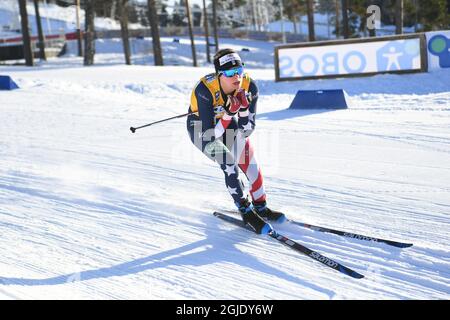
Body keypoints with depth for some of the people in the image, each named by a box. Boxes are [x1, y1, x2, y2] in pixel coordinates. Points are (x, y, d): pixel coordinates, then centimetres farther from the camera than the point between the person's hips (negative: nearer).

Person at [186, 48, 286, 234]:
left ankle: (261, 207, 15)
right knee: (228, 162, -23)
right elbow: (209, 135, -35)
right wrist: (229, 113, -44)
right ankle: (246, 212, -7)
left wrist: (243, 108, -36)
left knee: (250, 162, -9)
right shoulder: (205, 90, -37)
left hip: (228, 123, 4)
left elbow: (246, 131, -20)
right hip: (202, 129, -4)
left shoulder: (249, 87, -25)